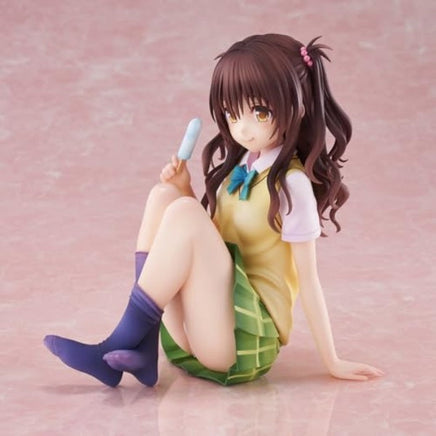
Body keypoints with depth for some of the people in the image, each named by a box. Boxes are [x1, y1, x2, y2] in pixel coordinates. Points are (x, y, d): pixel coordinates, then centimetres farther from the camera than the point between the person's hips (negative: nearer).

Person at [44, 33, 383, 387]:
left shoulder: (291, 184, -12)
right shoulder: (233, 165, 10)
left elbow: (307, 279, -9)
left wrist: (333, 362, -5)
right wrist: (184, 190, 1)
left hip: (245, 340, -8)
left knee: (185, 213, -24)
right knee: (163, 196, -7)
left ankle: (121, 345, -18)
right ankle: (142, 345, -15)